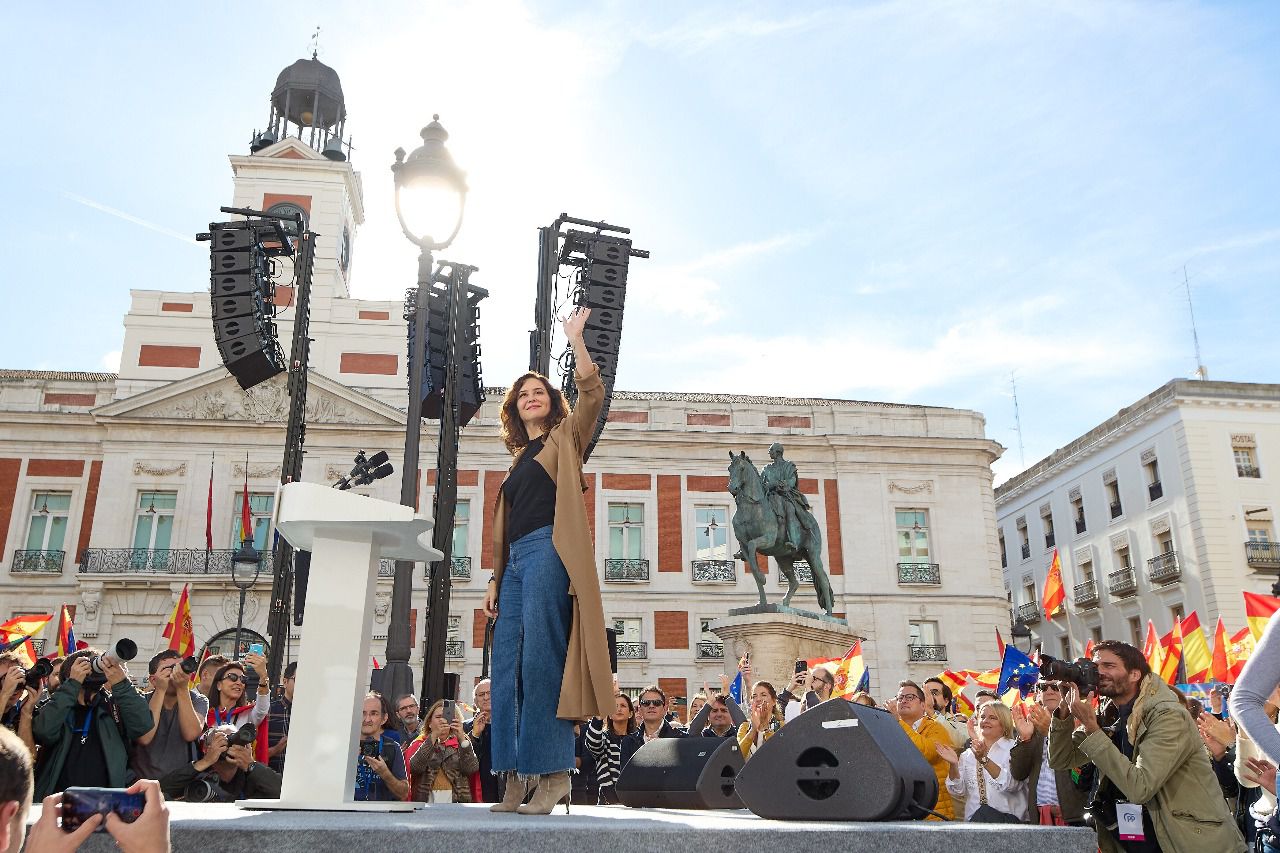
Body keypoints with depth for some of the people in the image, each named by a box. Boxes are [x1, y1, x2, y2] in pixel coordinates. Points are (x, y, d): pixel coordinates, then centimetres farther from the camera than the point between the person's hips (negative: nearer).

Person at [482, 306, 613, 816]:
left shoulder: (565, 438, 10)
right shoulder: (519, 459, 27)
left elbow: (592, 392, -8)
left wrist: (575, 338, -2)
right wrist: (495, 580, 17)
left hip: (548, 552, -7)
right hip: (517, 562, 7)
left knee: (541, 658, -14)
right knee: (508, 664, 1)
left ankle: (555, 772, -11)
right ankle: (517, 778, 3)